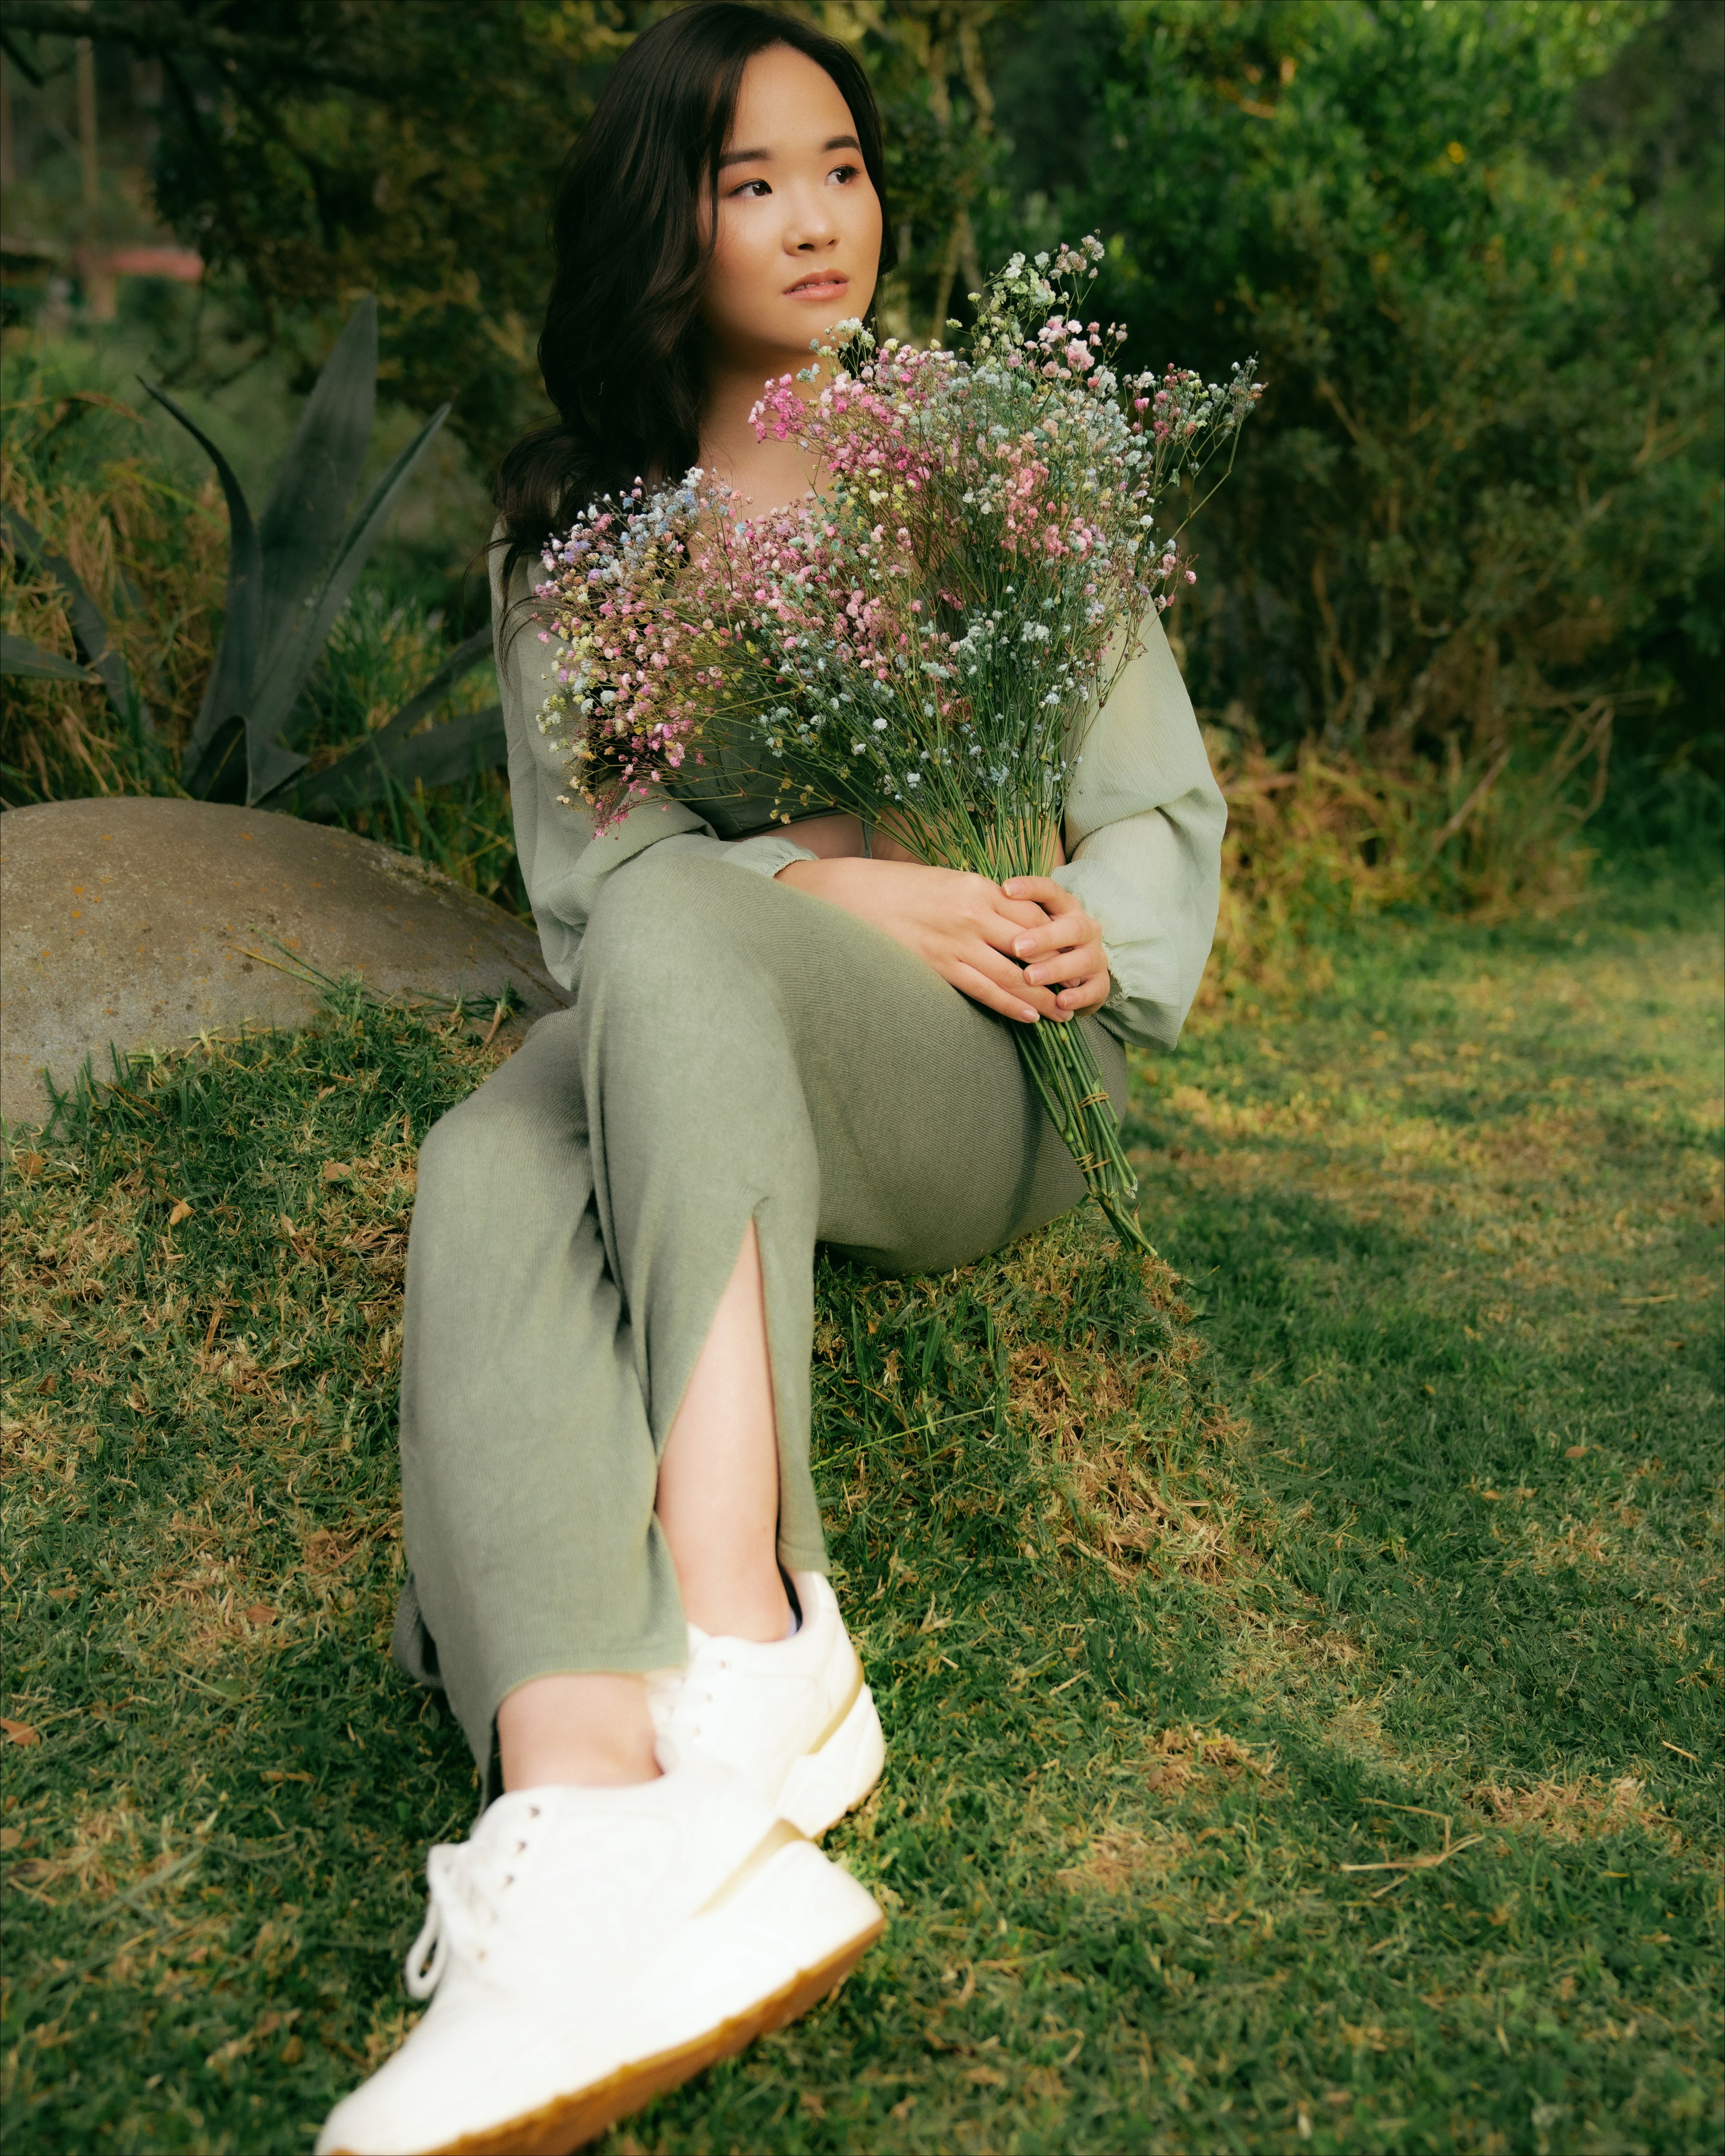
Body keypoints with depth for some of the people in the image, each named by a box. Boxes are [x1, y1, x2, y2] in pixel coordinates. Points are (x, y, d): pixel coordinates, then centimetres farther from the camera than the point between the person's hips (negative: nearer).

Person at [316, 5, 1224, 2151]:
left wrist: (1098, 932, -10)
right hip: (678, 1070, 2)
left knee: (672, 936, -35)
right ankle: (598, 1835, -54)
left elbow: (1160, 797, 13)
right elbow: (580, 865, 5)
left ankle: (750, 1660, -44)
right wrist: (838, 887, -12)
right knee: (488, 1178, -34)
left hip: (979, 1090, -1)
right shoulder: (570, 529, 17)